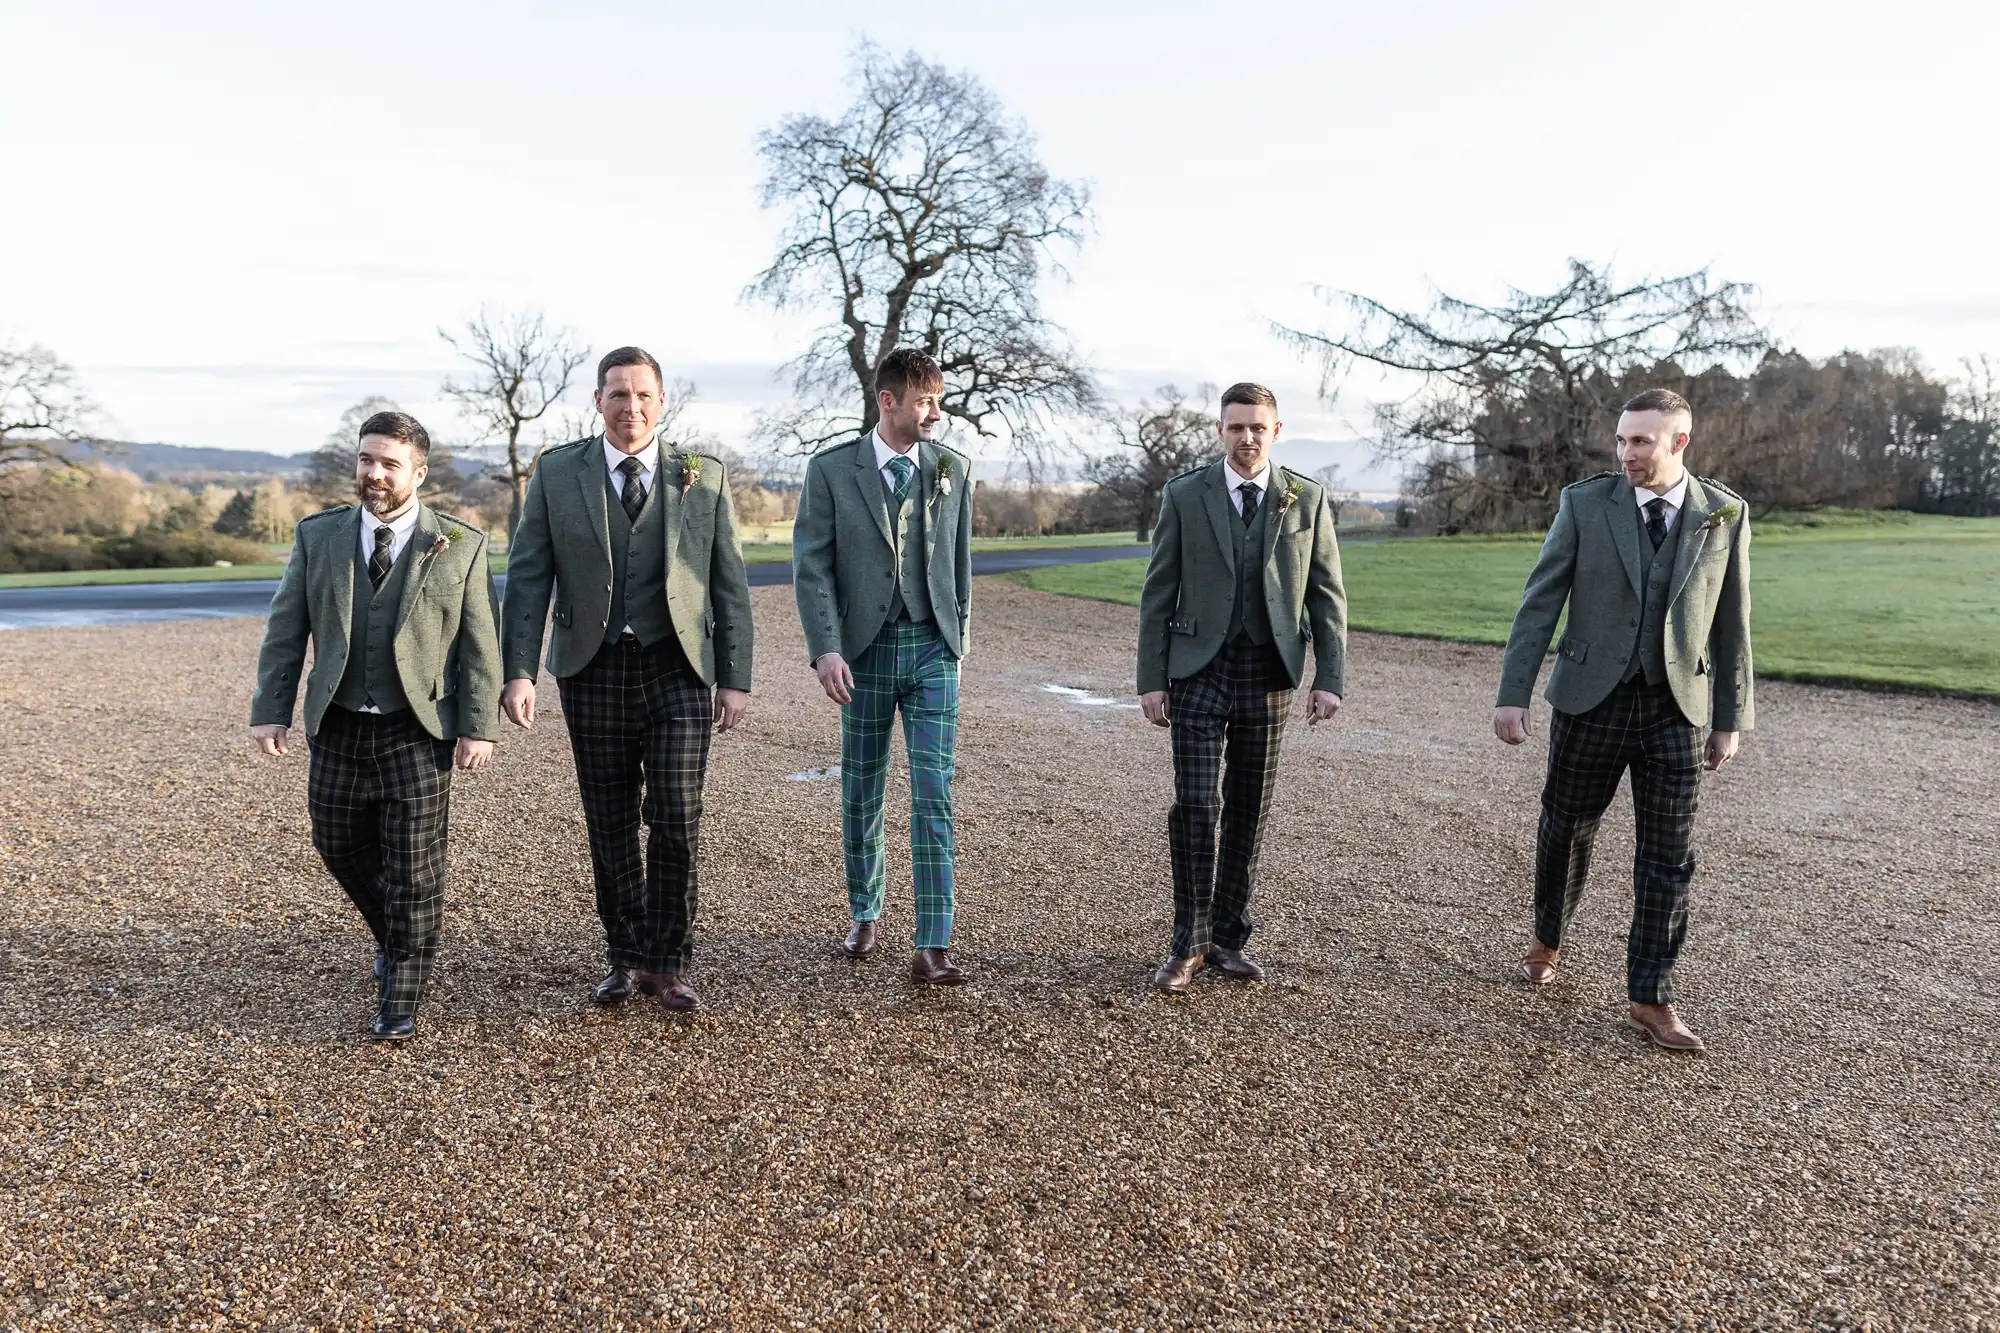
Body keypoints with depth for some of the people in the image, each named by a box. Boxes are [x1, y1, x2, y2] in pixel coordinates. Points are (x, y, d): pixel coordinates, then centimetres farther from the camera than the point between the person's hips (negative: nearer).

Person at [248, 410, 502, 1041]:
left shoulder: (460, 545, -3)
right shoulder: (317, 536, 5)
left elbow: (480, 643, -3)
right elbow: (285, 631, 6)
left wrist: (479, 727, -9)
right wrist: (270, 711, -2)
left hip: (418, 733, -3)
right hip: (337, 729, 3)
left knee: (413, 868, 1)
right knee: (340, 847, 14)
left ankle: (400, 1000, 15)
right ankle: (393, 937, 43)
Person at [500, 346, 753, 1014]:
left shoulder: (704, 476, 4)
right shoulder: (556, 472, 4)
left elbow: (729, 583, 4)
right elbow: (528, 577, 1)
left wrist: (737, 677, 0)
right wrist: (519, 671, -7)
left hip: (678, 670, -1)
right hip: (593, 673, 1)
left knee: (676, 822, -4)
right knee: (610, 826, 8)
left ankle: (668, 964, 12)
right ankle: (625, 957, 25)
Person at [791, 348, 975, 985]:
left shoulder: (953, 468, 5)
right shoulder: (831, 469, -2)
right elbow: (811, 566, -6)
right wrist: (825, 649, -16)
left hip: (932, 650, 1)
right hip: (866, 649, -1)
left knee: (933, 796, -6)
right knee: (861, 793, 11)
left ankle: (933, 947, -5)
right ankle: (864, 914, 32)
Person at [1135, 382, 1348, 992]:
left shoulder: (1307, 500, 4)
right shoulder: (1185, 495, 1)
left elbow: (1328, 595, 6)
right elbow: (1159, 593, 2)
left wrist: (1330, 679, -2)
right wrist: (1151, 679, -3)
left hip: (1268, 677, 2)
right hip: (1199, 672, -1)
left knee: (1248, 811, 8)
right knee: (1195, 805, -8)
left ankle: (1229, 936, 21)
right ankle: (1189, 942, 4)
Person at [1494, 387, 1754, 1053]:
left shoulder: (1725, 515, 1)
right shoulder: (1584, 503, -3)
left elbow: (1731, 623, 6)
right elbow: (1539, 603, -3)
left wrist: (1730, 719, 6)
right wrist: (1513, 694, -9)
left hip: (1676, 710, 1)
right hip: (1592, 699, 0)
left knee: (1668, 859, 1)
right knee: (1565, 831, 13)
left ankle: (1651, 999, 11)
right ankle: (1547, 941, 38)